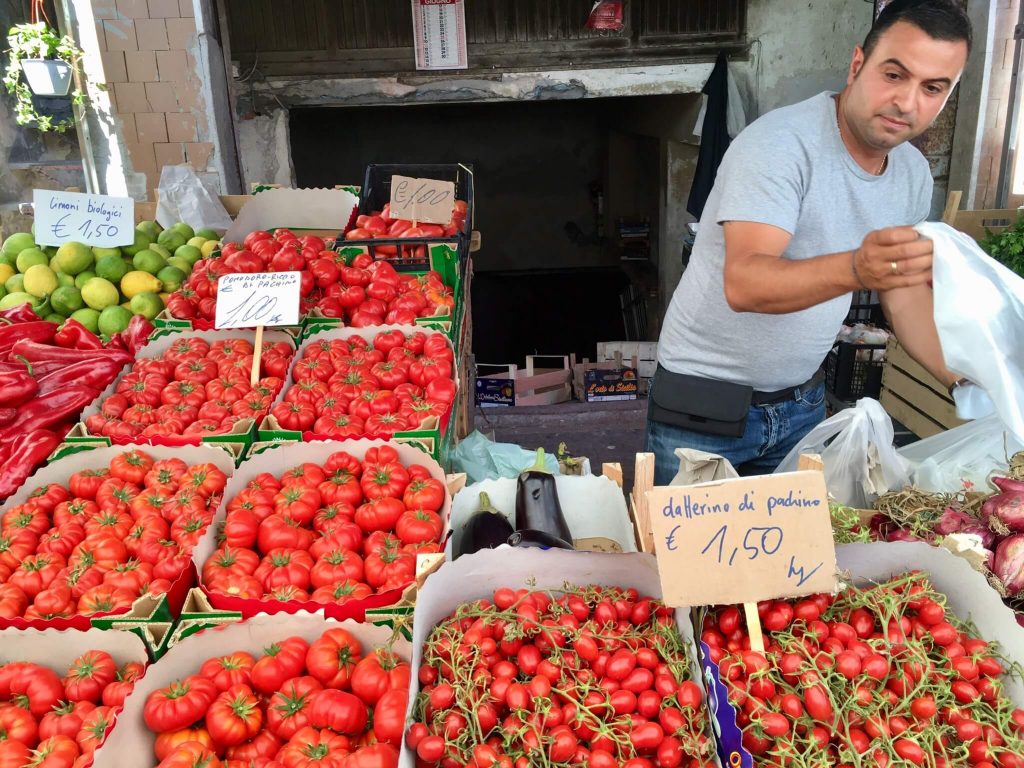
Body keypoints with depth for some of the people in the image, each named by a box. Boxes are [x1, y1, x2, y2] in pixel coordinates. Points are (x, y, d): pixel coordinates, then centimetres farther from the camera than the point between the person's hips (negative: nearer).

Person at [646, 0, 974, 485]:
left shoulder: (914, 175, 1)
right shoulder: (780, 144, -21)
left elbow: (905, 294, 12)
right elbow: (743, 284, -33)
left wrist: (970, 383, 2)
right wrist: (856, 269, -49)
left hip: (803, 402, 6)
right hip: (703, 403, -6)